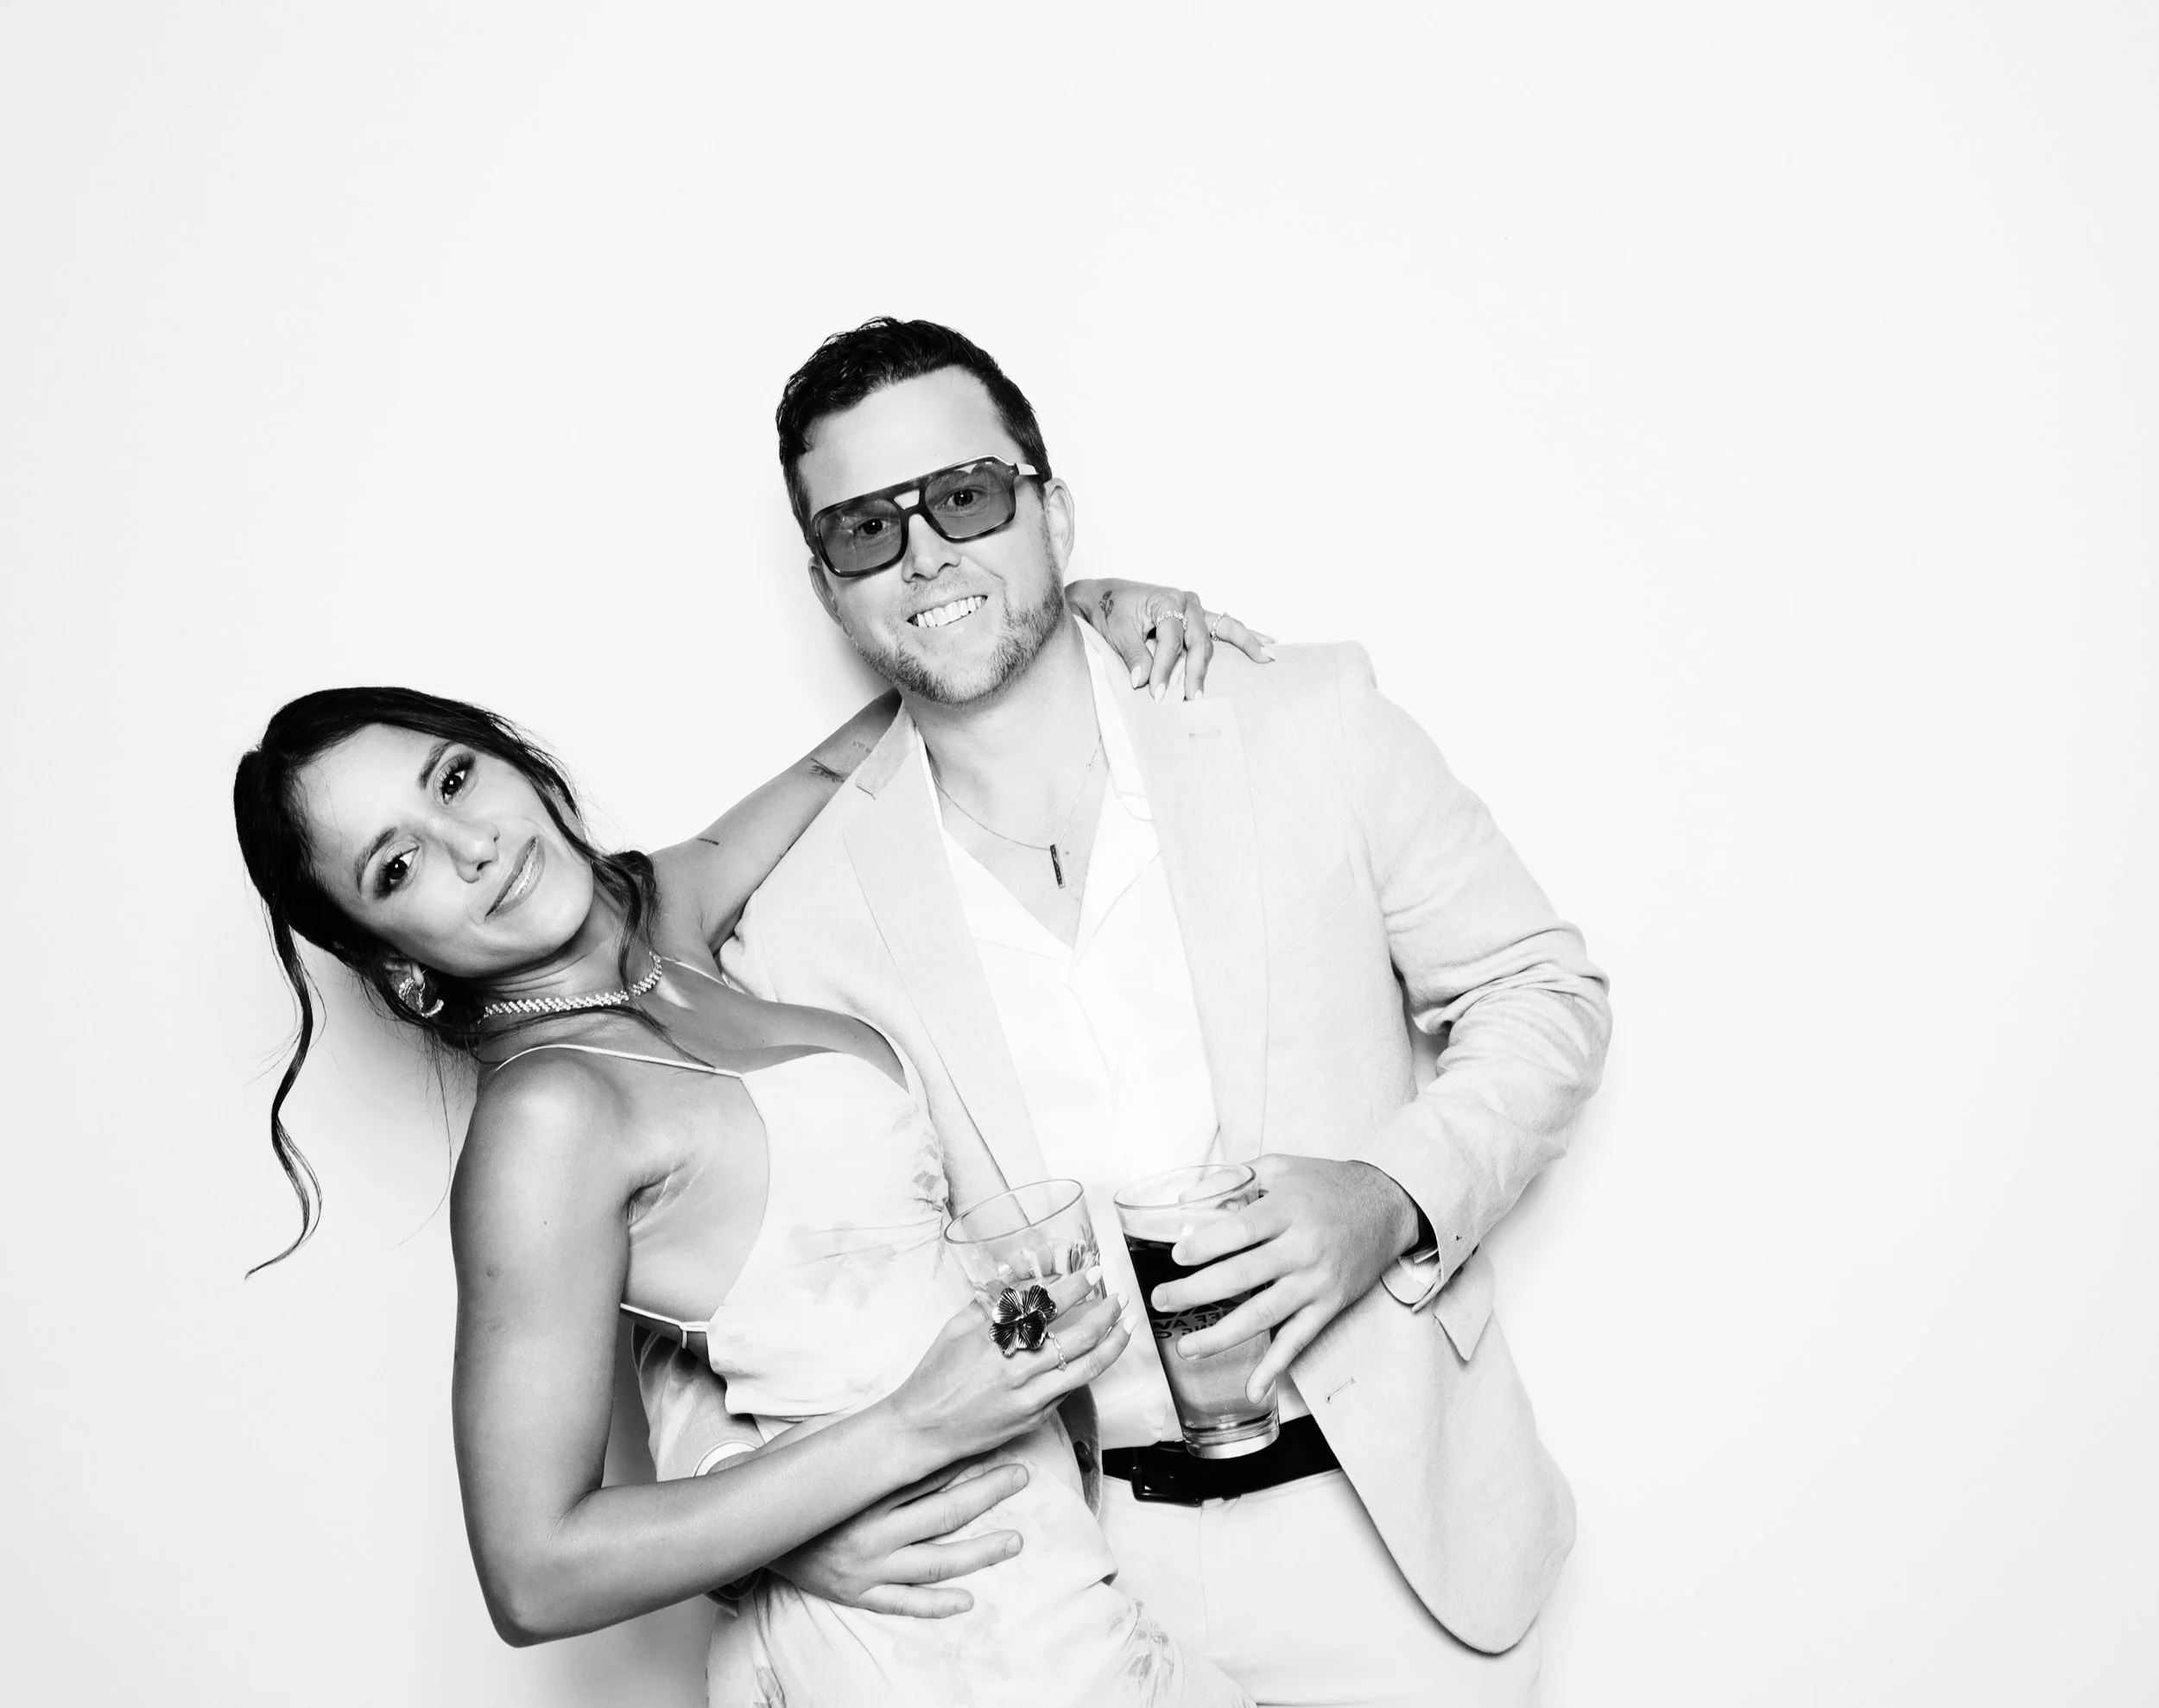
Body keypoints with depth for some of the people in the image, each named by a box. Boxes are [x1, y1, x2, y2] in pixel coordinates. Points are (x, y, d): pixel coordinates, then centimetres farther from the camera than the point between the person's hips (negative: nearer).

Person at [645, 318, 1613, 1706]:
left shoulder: (1308, 726, -7)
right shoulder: (808, 924, -8)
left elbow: (1542, 991, 2)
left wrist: (1397, 1200, -15)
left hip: (1401, 1526, 0)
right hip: (1089, 1575, 1)